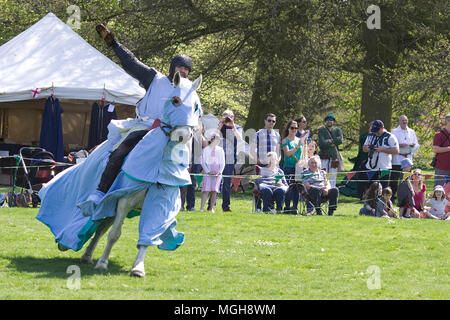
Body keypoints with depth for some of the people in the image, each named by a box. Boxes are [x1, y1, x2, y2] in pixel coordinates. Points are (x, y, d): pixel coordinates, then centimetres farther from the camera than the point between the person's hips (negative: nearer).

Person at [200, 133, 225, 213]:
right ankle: (201, 208, -14)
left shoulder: (220, 150, 10)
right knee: (206, 190, -11)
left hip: (217, 173, 2)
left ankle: (211, 208, 0)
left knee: (214, 190, -6)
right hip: (208, 172, -2)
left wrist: (220, 172, -5)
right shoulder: (206, 149, 5)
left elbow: (222, 163, 10)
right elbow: (203, 162, 4)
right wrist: (208, 171, -8)